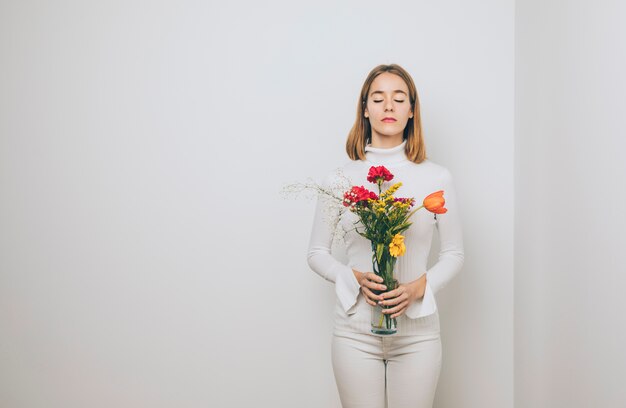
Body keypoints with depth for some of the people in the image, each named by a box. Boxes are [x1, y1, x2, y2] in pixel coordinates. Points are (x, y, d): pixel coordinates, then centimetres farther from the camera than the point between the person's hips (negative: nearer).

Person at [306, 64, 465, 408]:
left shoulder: (437, 178, 0)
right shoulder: (339, 179, 0)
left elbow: (454, 253, 6)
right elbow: (316, 253, 5)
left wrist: (419, 287, -12)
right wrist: (355, 278, -12)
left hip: (418, 331, 1)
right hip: (355, 331, 0)